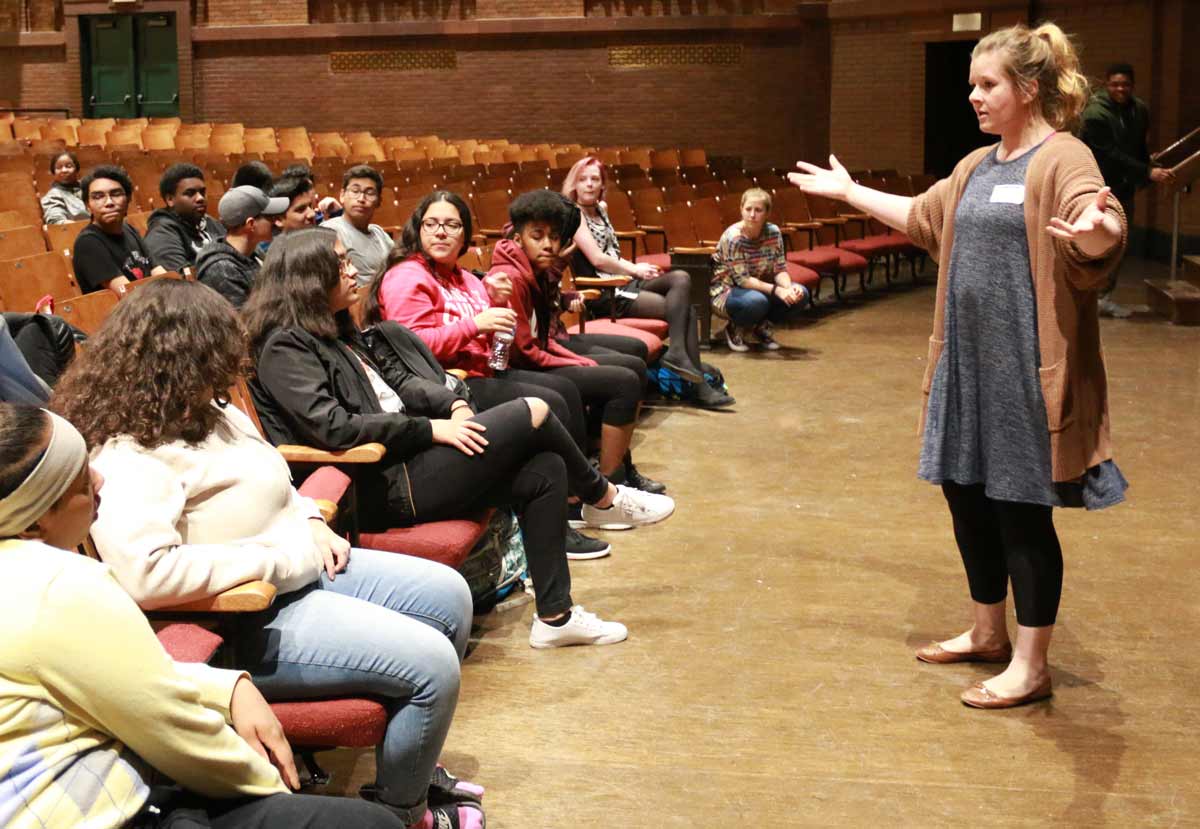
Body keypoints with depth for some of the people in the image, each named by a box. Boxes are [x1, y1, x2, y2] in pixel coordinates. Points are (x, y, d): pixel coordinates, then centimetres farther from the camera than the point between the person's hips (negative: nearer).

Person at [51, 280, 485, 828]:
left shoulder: (204, 410, 4)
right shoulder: (129, 459, -25)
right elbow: (143, 572, -39)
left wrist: (310, 523, 2)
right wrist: (280, 557, -29)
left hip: (302, 569, 11)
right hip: (249, 618, -11)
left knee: (449, 596, 13)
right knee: (431, 664, -16)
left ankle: (413, 765, 31)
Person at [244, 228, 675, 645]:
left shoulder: (337, 332, 18)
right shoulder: (285, 347, -11)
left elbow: (395, 380, 22)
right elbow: (332, 427, -22)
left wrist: (454, 404, 2)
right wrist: (431, 429, -18)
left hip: (404, 458, 10)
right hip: (379, 488, -10)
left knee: (544, 470, -4)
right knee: (532, 413, -13)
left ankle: (555, 616, 1)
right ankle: (603, 499, 15)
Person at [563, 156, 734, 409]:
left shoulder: (600, 209, 17)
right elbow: (597, 259, -15)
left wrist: (636, 269, -1)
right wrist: (634, 270, -4)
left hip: (622, 281, 8)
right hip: (602, 294, -8)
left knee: (681, 279, -12)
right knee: (681, 307, -15)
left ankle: (678, 352, -18)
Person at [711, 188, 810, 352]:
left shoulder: (773, 232, -7)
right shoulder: (733, 237, -24)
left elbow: (780, 269, -7)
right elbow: (742, 279, -26)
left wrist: (789, 287, -29)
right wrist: (777, 290, -34)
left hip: (759, 287, 6)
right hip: (726, 292, -6)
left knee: (801, 294, -14)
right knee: (757, 301, -38)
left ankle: (761, 326, 9)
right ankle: (735, 329, -4)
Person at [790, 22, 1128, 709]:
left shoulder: (1064, 159, -13)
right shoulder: (977, 166, 13)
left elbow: (1103, 231, -31)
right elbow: (920, 217, 30)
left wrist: (1099, 230, -54)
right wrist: (849, 191, 36)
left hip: (1027, 371, -8)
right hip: (966, 364, 8)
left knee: (1021, 511, -2)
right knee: (967, 497, 15)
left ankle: (1031, 667, 10)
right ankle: (987, 633, 32)